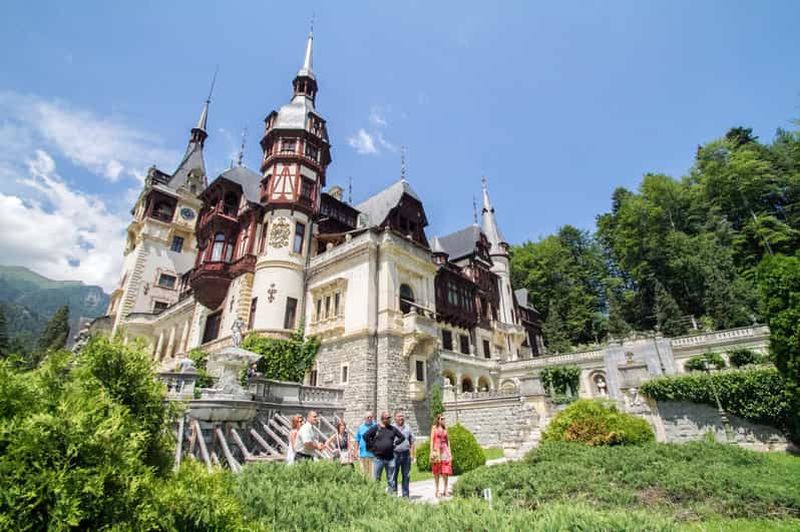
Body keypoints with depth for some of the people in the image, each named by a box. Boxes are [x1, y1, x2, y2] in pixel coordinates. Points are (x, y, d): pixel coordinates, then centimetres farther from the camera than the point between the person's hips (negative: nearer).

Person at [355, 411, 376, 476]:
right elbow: (357, 440, 12)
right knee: (364, 472, 10)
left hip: (373, 454, -3)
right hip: (363, 454, 3)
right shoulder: (360, 427, 8)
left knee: (372, 472, -4)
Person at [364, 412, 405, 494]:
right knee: (376, 478, 2)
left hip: (390, 458, 3)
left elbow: (402, 437, 17)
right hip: (379, 458, -3)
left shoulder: (393, 429, 9)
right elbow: (366, 436, -8)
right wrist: (373, 446, -7)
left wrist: (395, 443, 7)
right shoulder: (376, 428, -3)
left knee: (391, 480, 9)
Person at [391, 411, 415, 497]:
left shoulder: (408, 428, 10)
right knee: (394, 475, 2)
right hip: (395, 454, -3)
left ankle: (405, 494, 18)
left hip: (406, 454, 3)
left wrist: (412, 454, 7)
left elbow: (413, 441, 14)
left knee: (406, 475, 8)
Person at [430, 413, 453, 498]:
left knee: (446, 471, 0)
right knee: (437, 472, 3)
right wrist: (431, 451, -10)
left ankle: (445, 490, 11)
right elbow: (432, 440, -4)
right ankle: (437, 491, 12)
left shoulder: (445, 428, 11)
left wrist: (449, 452, 10)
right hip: (437, 449, -4)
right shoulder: (434, 427, -2)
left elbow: (447, 440, 15)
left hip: (445, 450, 4)